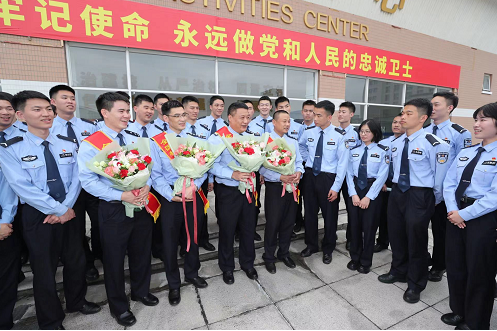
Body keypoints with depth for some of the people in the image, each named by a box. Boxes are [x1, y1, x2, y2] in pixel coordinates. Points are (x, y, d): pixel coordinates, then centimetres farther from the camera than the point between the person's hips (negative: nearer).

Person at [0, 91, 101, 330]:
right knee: (44, 270, 12)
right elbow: (23, 187, -16)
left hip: (69, 213, 3)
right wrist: (59, 210, -18)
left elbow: (77, 177, -4)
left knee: (76, 261, 17)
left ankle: (76, 301, 43)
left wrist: (66, 207, -15)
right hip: (37, 216, -3)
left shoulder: (69, 144, 1)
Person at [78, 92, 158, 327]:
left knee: (141, 252, 19)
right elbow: (88, 181, -15)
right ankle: (118, 306, 36)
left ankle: (141, 291, 45)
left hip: (141, 205, 5)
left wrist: (146, 186, -15)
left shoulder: (136, 139, 5)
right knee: (114, 258, 13)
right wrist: (122, 195, -24)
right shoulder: (91, 144, -10)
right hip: (114, 209, -4)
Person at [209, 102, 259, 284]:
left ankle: (248, 264, 39)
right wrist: (233, 174, -26)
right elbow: (212, 165, -18)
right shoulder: (218, 137, -11)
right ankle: (227, 268, 35)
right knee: (227, 230, 11)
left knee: (249, 228, 16)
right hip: (228, 191, -5)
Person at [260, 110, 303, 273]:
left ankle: (284, 253, 35)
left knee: (289, 222, 15)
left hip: (292, 185, 6)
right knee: (273, 222, 3)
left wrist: (299, 171, -11)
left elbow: (299, 162, 11)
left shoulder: (293, 142, 12)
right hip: (274, 186, -5)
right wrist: (280, 177, -25)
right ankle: (269, 256, 25)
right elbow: (262, 167, -15)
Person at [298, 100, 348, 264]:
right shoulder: (308, 133, 0)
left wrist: (336, 187, -14)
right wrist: (308, 158, 7)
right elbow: (300, 146, 22)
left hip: (328, 178, -3)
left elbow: (342, 163, -11)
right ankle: (311, 245, 35)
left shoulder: (339, 136, -12)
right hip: (310, 175, 4)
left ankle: (328, 249, 32)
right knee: (309, 213, 14)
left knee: (329, 215, 10)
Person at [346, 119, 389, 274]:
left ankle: (366, 262, 26)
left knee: (369, 226, 7)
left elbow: (382, 176, -10)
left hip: (373, 190, -3)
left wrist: (368, 197, -15)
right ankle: (355, 258, 29)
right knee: (354, 225, 10)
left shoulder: (382, 151, -4)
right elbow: (349, 173, 2)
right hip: (355, 189, 3)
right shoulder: (354, 150, 6)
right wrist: (353, 194, -9)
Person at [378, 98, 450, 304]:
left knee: (416, 240, 8)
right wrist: (397, 189, 18)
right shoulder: (396, 144, 4)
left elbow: (440, 176, -8)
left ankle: (415, 284, 30)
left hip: (419, 196, -6)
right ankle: (398, 271, 41)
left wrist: (435, 199, 2)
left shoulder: (434, 144, -16)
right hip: (397, 192, 6)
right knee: (396, 235, 18)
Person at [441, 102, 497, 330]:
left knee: (479, 272, 11)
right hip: (456, 214, 6)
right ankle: (458, 311, 40)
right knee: (455, 266, 18)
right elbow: (449, 183, 6)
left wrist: (464, 214, -17)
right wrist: (452, 210, -8)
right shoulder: (465, 152, 9)